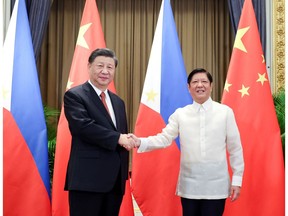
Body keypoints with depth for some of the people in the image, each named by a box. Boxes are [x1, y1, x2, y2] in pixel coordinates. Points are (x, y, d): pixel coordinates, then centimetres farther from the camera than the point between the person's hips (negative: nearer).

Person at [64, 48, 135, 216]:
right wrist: (118, 138, -14)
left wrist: (124, 173, 8)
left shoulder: (118, 102, 18)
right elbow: (84, 126, -20)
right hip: (88, 178, -7)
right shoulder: (74, 95, -4)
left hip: (115, 179, 7)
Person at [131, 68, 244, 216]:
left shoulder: (225, 112, 0)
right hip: (189, 184, 1)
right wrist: (140, 142, -21)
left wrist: (237, 179, 1)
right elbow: (164, 138, -4)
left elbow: (235, 148, 2)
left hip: (216, 184, -1)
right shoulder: (180, 114, 3)